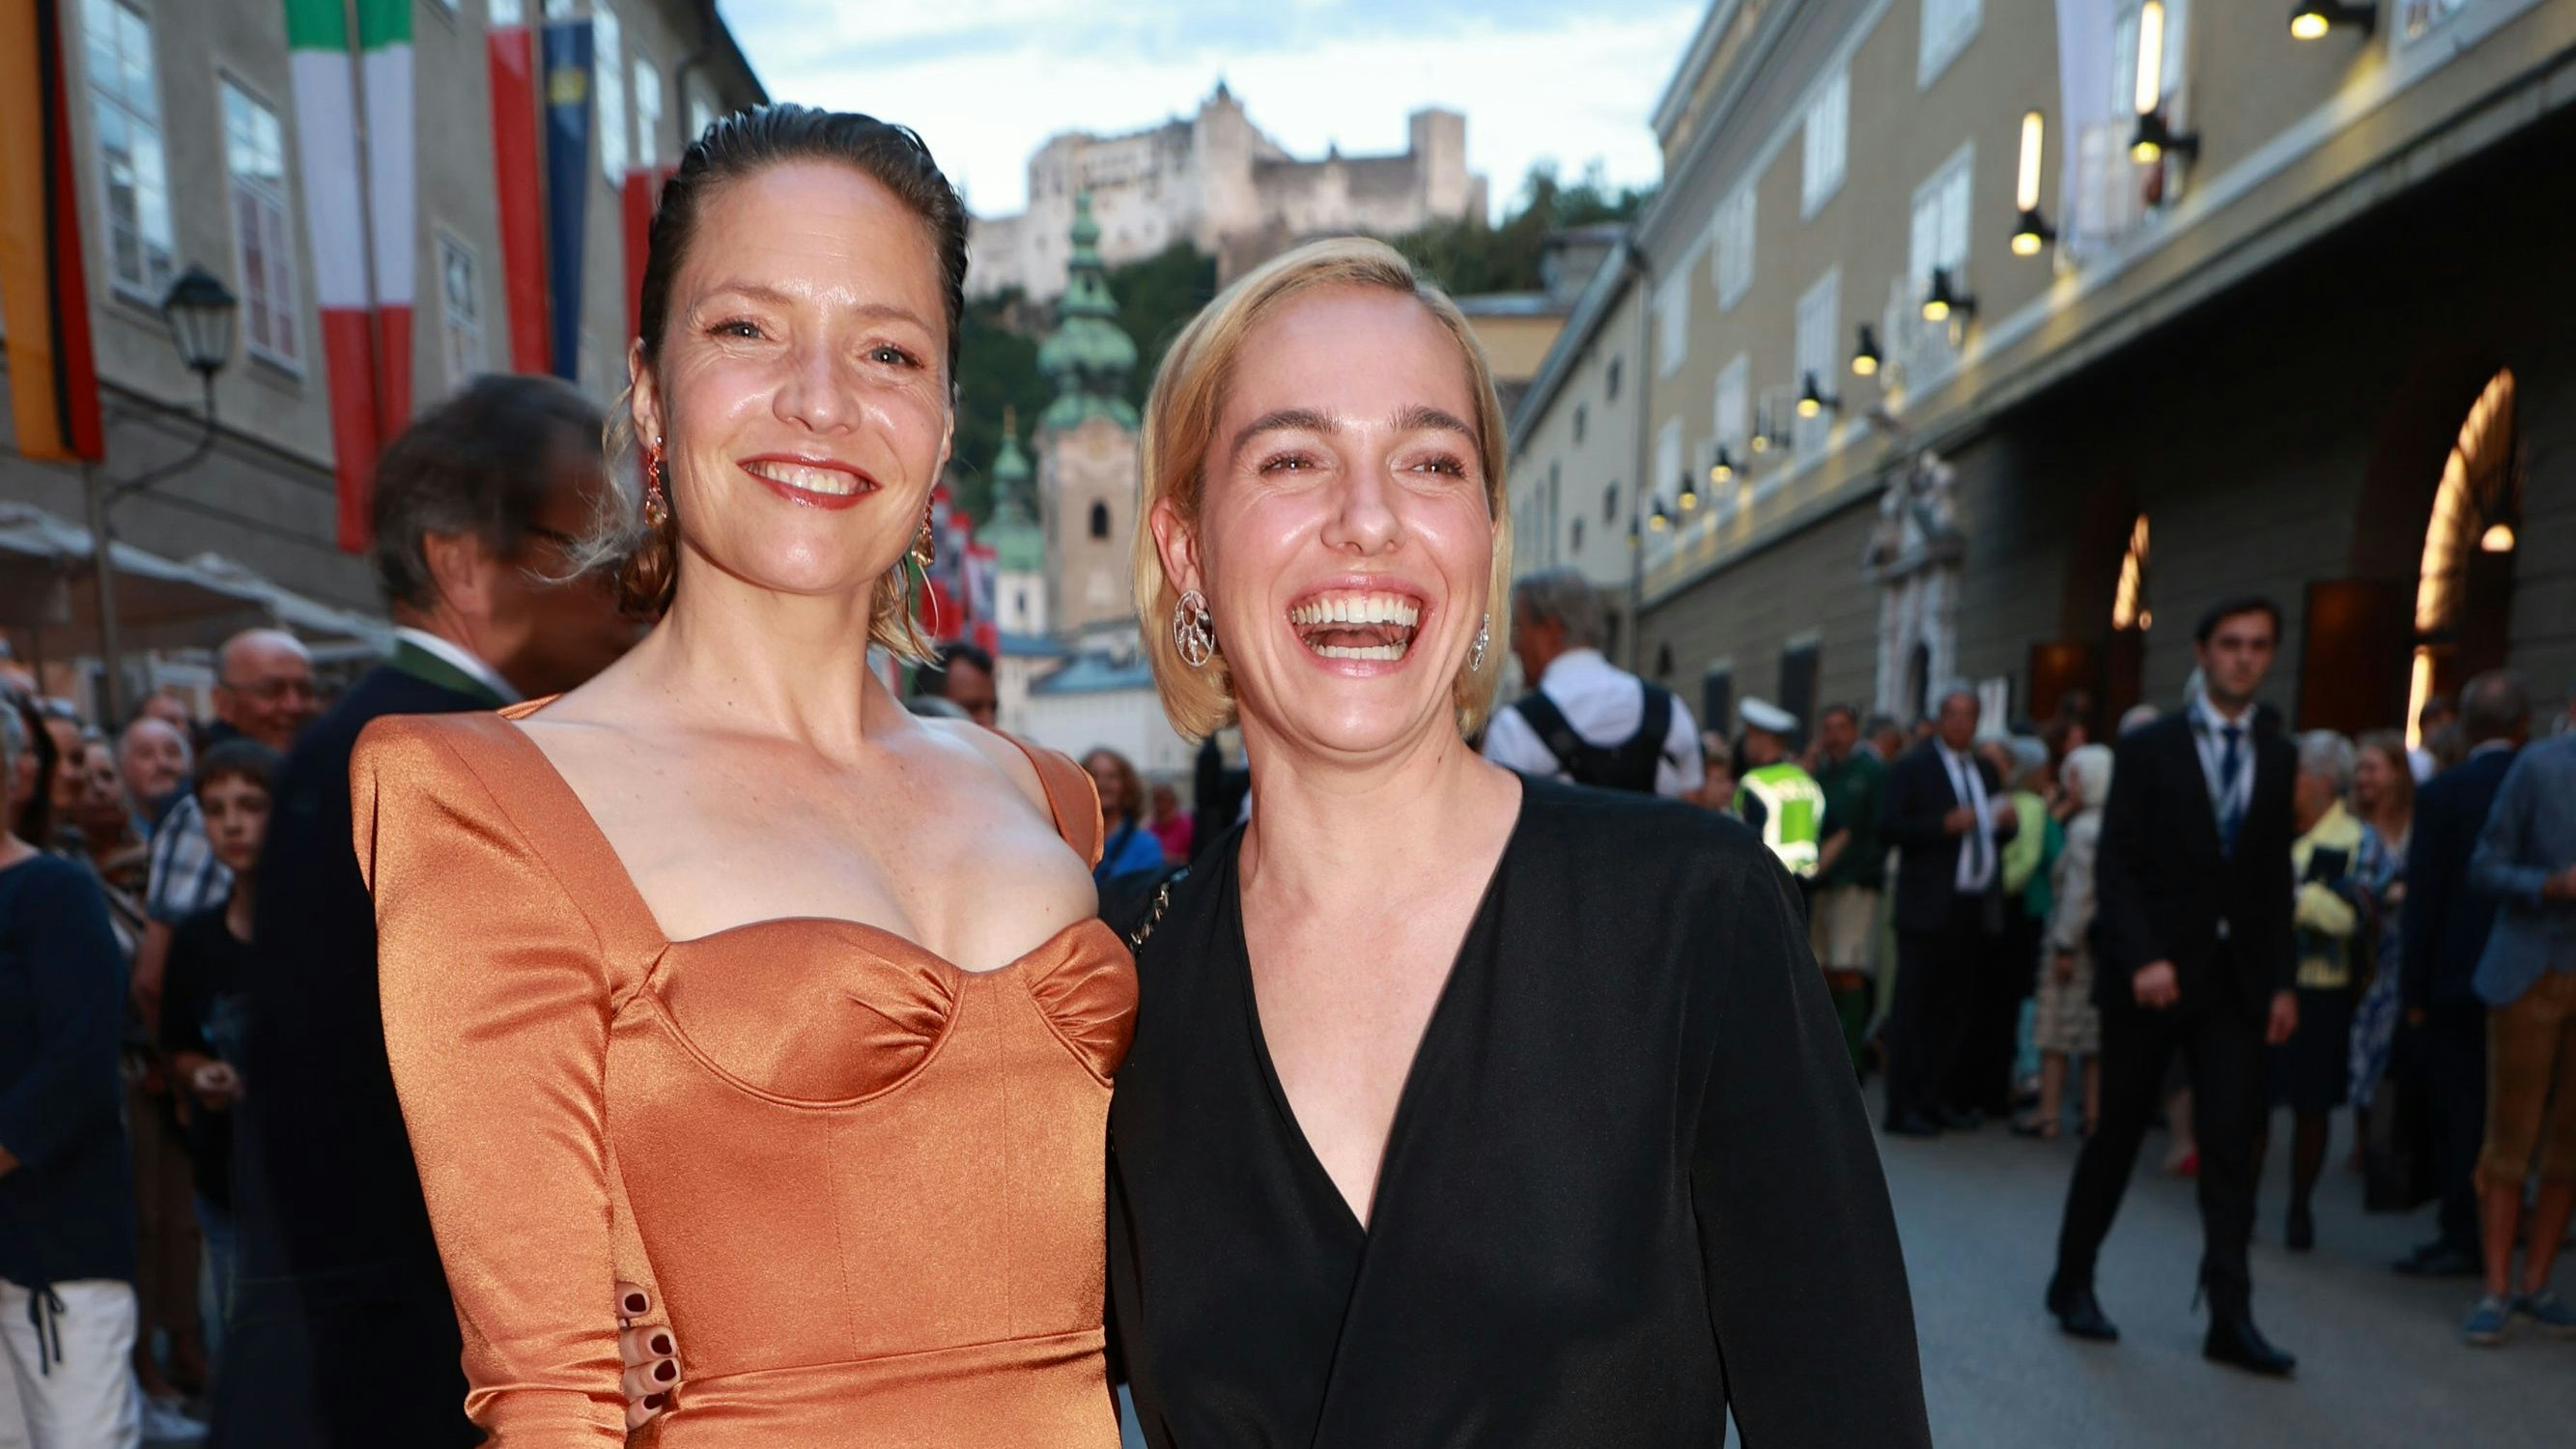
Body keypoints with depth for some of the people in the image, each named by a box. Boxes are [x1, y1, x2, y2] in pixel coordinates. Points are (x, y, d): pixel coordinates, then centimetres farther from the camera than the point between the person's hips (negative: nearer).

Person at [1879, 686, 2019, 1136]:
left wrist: (2007, 823, 0)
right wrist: (1944, 825, -22)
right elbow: (1887, 827, -11)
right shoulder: (1913, 768, -2)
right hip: (1929, 909, -6)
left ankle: (1932, 1098, 21)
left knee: (1955, 1008, 10)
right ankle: (1902, 1108, 0)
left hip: (1976, 909, 7)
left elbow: (1994, 835, 22)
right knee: (1913, 1009, -3)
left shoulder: (1986, 772, 18)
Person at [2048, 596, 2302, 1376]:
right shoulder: (2148, 748, -2)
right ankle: (2073, 1280, 22)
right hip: (2151, 974, -3)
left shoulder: (2278, 757, 9)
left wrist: (2281, 980, 3)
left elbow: (2274, 877, 9)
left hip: (2236, 982, 3)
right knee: (2118, 1134, 6)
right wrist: (2142, 959, -18)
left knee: (2230, 1146, -1)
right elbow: (2115, 867, -7)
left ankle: (2231, 1319, 3)